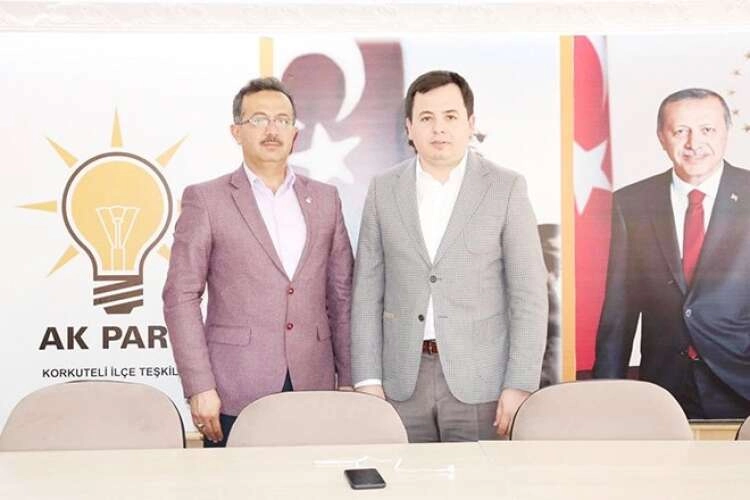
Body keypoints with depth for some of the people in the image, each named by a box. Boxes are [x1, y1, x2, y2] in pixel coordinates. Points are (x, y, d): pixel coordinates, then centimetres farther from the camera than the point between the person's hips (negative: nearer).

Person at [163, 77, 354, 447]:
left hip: (313, 389, 3)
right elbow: (181, 297, -3)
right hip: (236, 393, -3)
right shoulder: (205, 200, 0)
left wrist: (349, 380, 8)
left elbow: (340, 295, 12)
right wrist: (199, 387, -10)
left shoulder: (325, 199, 11)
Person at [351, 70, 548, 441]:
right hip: (403, 381, 2)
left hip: (479, 381, -2)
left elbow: (529, 295, -3)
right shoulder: (384, 191, 6)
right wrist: (368, 380, -1)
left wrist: (519, 385, -9)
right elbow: (368, 291, 5)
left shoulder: (506, 188, -1)